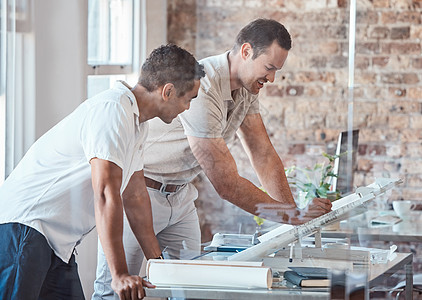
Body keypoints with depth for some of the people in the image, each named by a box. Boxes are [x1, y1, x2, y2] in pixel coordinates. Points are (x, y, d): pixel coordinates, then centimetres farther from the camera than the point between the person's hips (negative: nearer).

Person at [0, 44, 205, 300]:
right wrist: (120, 275, -29)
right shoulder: (113, 110, -19)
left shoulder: (137, 122, 14)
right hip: (23, 225, -10)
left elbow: (135, 195, 21)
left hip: (58, 243, 10)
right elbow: (106, 194, -26)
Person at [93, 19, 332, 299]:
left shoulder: (247, 87, -1)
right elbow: (226, 182, -29)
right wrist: (292, 216, -26)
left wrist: (295, 214, -9)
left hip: (180, 191, 9)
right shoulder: (201, 89, -30)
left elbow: (264, 155, 1)